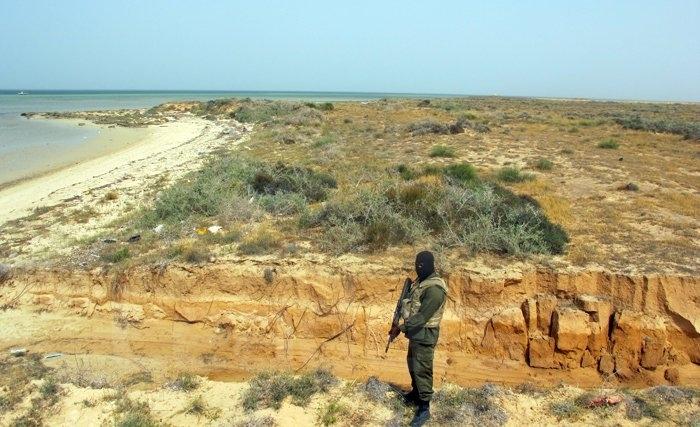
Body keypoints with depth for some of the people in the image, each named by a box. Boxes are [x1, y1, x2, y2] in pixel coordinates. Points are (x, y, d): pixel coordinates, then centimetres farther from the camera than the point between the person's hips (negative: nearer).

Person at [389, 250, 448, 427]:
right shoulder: (420, 282, 7)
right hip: (416, 332, 10)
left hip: (425, 335, -10)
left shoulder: (434, 289, -25)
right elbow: (412, 304, 16)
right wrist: (400, 324, 4)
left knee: (422, 370, -3)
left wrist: (401, 328, -24)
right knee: (412, 364, 22)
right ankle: (415, 393, 41)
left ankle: (424, 408, 6)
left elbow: (422, 316, -27)